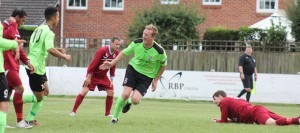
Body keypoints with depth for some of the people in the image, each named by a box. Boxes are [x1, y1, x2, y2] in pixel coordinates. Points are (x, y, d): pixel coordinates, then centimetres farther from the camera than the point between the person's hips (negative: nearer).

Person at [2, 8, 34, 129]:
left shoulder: (14, 29, 19)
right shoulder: (5, 26, -11)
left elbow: (18, 48, 24)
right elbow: (10, 35, -34)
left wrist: (27, 62, 16)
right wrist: (13, 23, -20)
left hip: (13, 65, 10)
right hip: (7, 65, -10)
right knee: (19, 89, -14)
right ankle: (20, 121, -10)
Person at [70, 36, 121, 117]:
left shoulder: (116, 53, -7)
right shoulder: (102, 51, -26)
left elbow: (113, 66, 6)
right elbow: (93, 63, -24)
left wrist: (112, 79, 6)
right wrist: (88, 77, -24)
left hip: (103, 76, 6)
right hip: (93, 75, -6)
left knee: (111, 92, -2)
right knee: (84, 91, -15)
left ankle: (107, 113, 12)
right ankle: (73, 111, -6)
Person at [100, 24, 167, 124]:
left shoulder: (159, 51, -20)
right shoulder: (137, 43, -14)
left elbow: (163, 65, -1)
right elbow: (124, 53, 3)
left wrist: (155, 80, 2)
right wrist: (112, 63, -4)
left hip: (147, 76, -1)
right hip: (133, 69, 2)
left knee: (135, 100, -19)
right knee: (125, 94, -16)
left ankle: (129, 102, 22)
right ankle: (115, 117, 7)